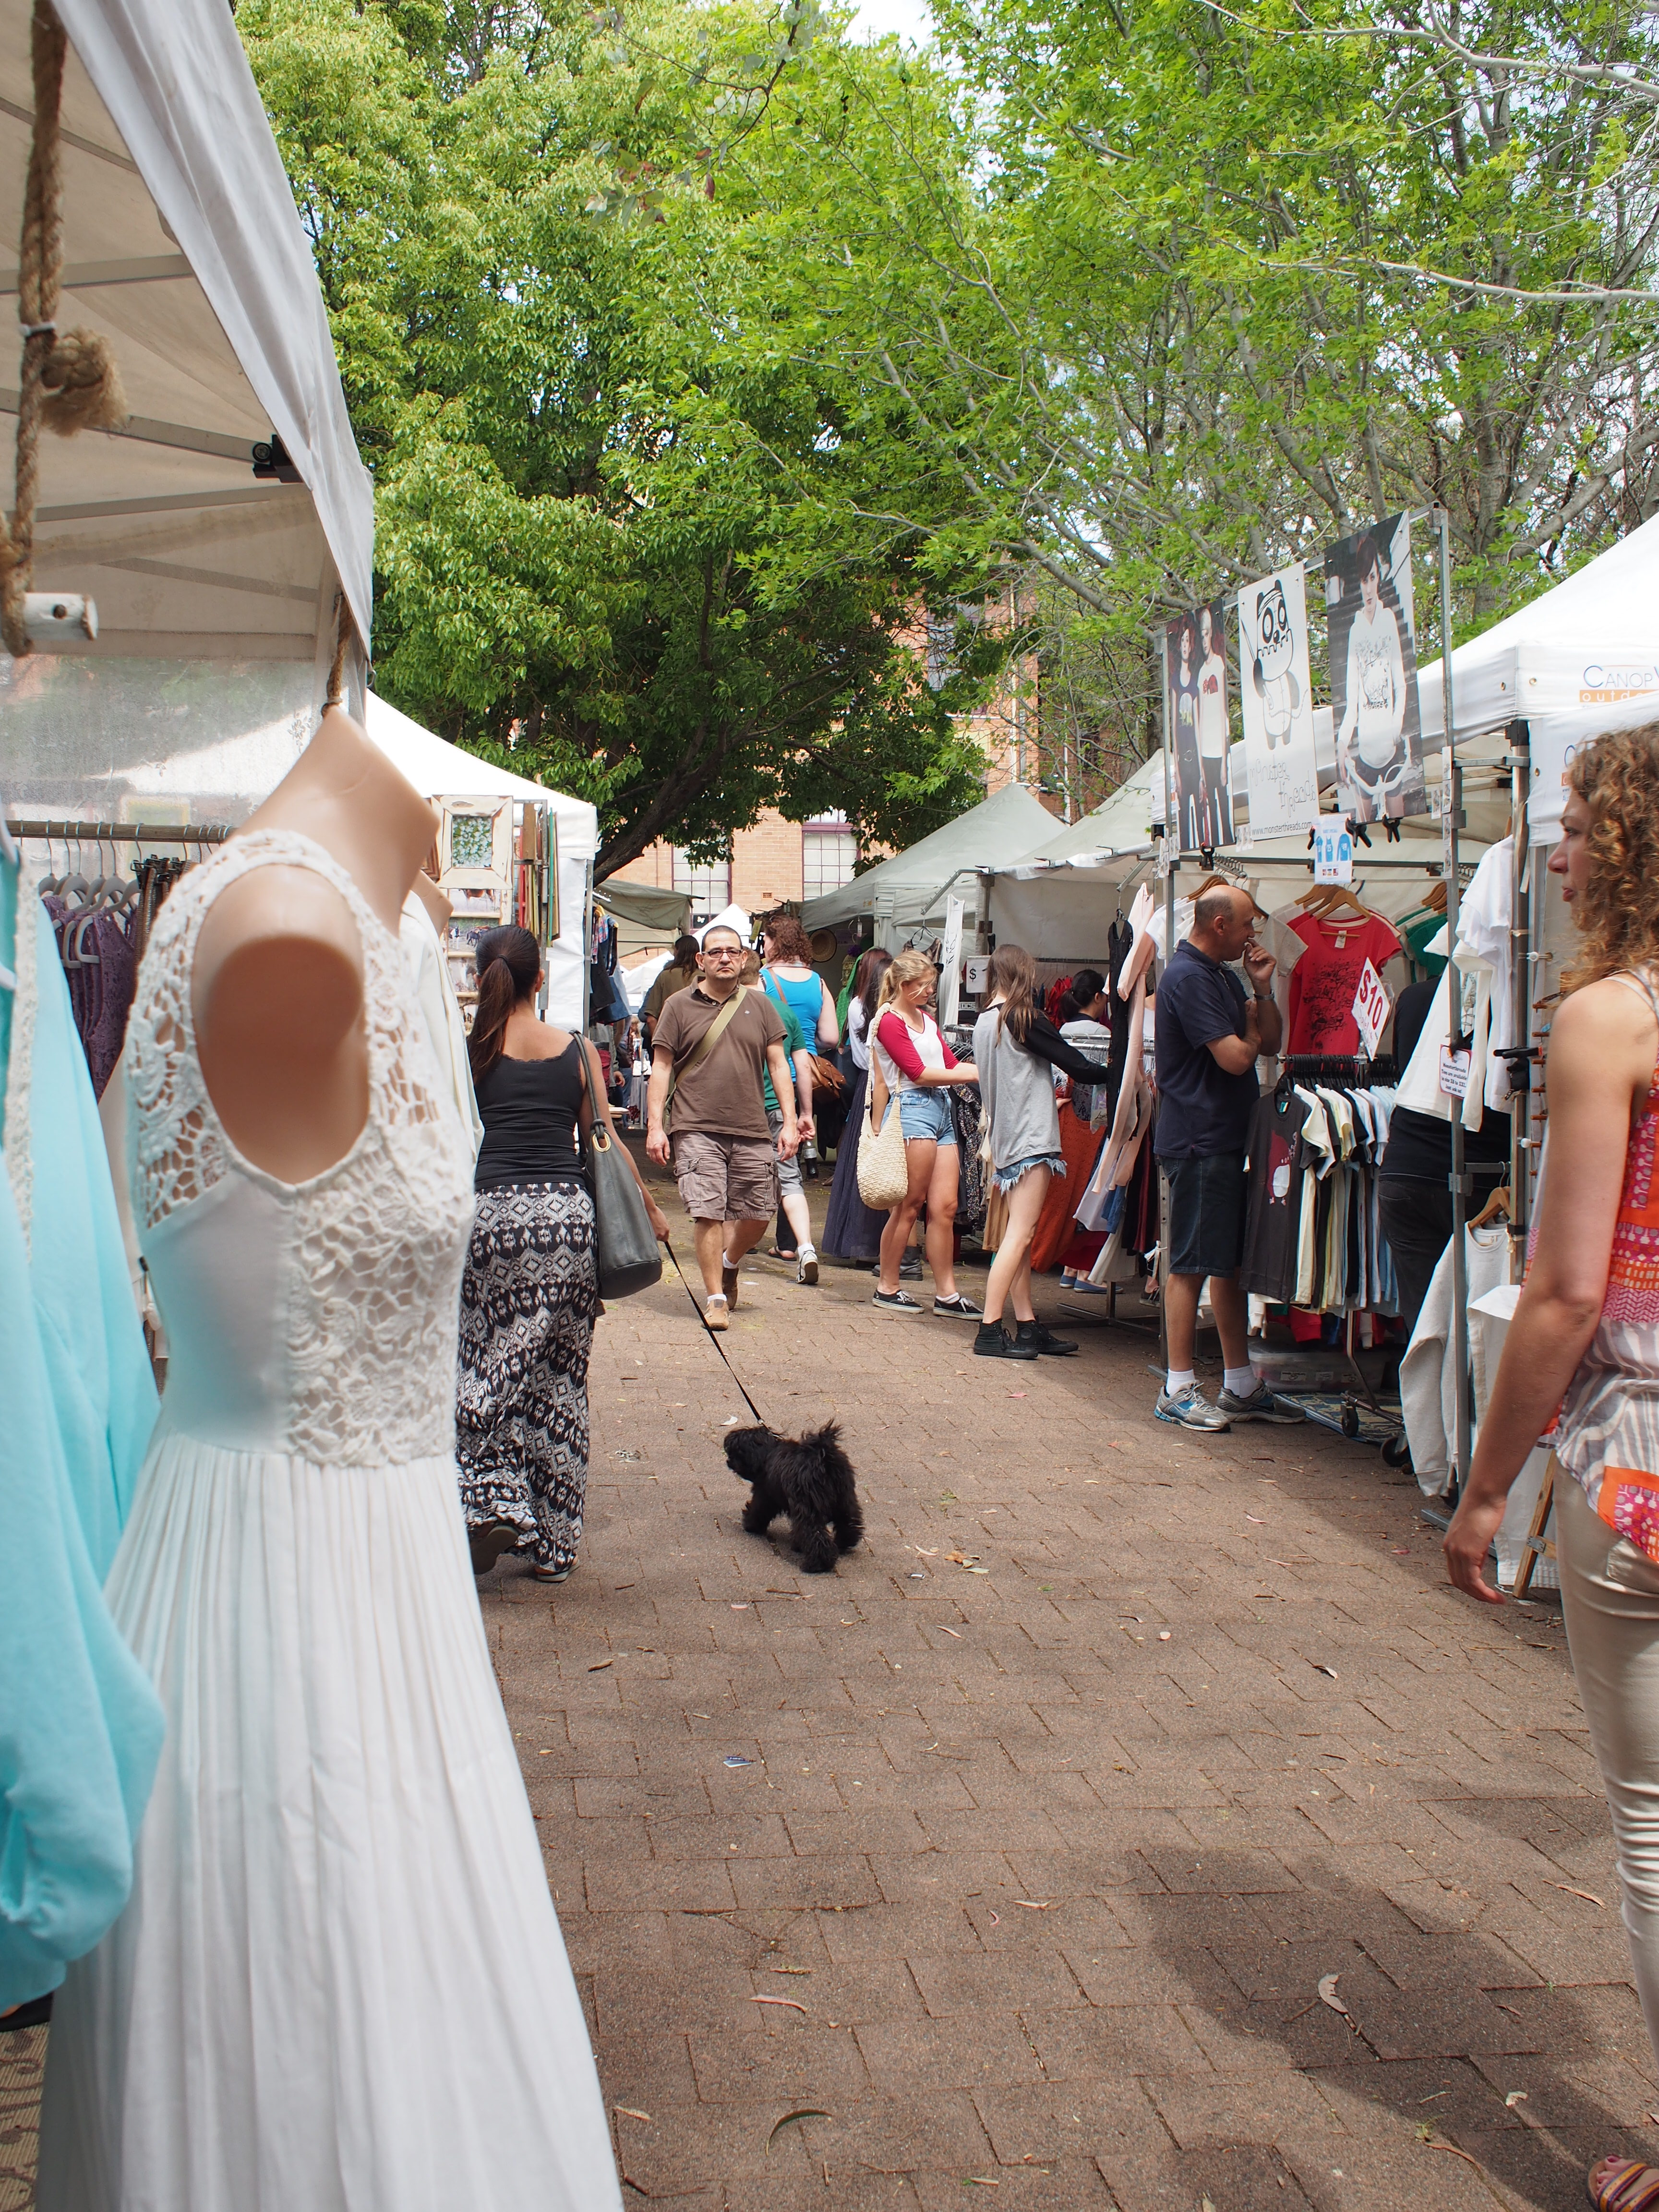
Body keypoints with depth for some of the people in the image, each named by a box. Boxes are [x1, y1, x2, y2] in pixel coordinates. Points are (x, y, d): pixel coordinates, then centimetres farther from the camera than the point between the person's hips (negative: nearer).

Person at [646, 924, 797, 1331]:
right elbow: (661, 1068, 4)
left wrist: (789, 1122, 3)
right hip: (698, 1129, -3)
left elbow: (778, 1065, 10)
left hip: (753, 1130, 3)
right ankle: (716, 1298, 5)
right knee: (708, 1214, -8)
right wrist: (655, 1125, -3)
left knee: (758, 1215, 7)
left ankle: (729, 1266, 36)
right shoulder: (680, 1006, 4)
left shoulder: (759, 1005, 10)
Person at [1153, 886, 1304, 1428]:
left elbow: (1271, 1042, 18)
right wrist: (1250, 1035, 1)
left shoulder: (1223, 975, 17)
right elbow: (1235, 1058, -21)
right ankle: (1178, 1390, 3)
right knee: (1191, 1265, -4)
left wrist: (1262, 987, 4)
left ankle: (1241, 1386, 20)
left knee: (1232, 1262, 13)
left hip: (1229, 1139, 10)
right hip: (1199, 1142, -10)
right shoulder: (1188, 978, -15)